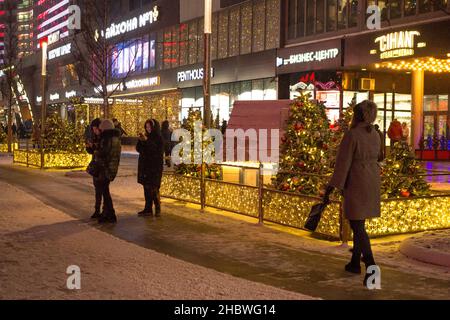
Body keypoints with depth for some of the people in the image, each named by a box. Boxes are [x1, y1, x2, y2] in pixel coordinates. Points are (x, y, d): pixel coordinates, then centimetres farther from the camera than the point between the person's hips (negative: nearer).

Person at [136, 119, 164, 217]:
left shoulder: (158, 138, -5)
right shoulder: (146, 136, 13)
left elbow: (156, 149, -19)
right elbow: (138, 149, 8)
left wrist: (146, 140, -24)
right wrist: (141, 140, -9)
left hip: (155, 166, -6)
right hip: (145, 165, 6)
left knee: (154, 188, -11)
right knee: (147, 188, 7)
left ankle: (158, 209, -3)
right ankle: (148, 209, 11)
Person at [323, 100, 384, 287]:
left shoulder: (352, 135, -15)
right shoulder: (375, 135, 7)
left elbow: (343, 164, -17)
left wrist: (330, 188, -13)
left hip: (356, 184, -8)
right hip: (373, 183, 8)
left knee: (357, 225, -7)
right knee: (359, 223, 18)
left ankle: (371, 267, -18)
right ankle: (355, 262, 28)